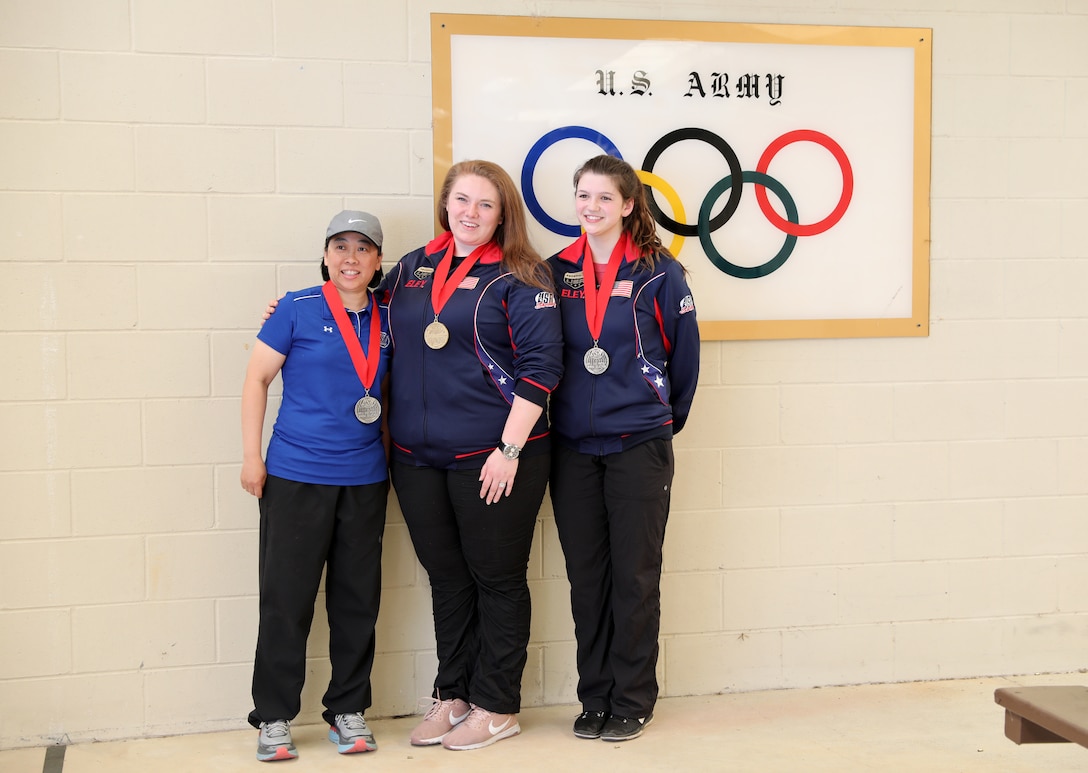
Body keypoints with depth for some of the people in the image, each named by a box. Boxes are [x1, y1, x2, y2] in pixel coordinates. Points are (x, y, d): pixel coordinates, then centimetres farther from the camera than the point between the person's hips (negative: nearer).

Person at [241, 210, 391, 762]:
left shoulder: (385, 320, 7)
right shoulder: (298, 309, -5)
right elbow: (257, 378, -2)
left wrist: (393, 453, 12)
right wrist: (252, 456, -4)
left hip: (365, 479, 4)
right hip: (295, 476, -4)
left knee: (357, 598, 9)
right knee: (286, 597, 0)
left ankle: (348, 710, 22)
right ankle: (273, 717, 13)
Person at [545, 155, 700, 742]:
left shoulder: (658, 272, -3)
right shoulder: (557, 272, 6)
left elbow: (684, 352, 4)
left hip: (639, 446, -3)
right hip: (572, 446, 3)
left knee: (635, 577, 3)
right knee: (585, 576, 9)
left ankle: (632, 701, 15)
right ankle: (594, 696, 21)